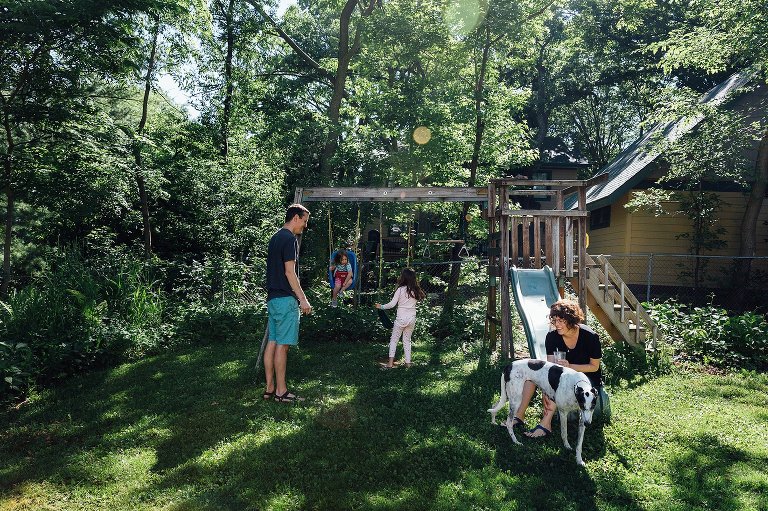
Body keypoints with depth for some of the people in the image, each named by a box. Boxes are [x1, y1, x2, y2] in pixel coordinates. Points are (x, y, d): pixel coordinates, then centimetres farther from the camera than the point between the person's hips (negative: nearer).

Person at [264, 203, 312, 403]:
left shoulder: (275, 237, 17)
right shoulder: (289, 239, -12)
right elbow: (289, 272, -18)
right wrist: (303, 299, -15)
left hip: (273, 298, 10)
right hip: (285, 299, -9)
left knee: (272, 342, 10)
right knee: (282, 345, -4)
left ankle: (270, 388, 16)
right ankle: (281, 391, 3)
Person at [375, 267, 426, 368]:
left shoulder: (400, 289, -13)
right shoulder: (415, 290, -1)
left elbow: (392, 304, -12)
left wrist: (381, 306, -1)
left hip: (401, 318, -4)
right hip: (412, 318, 4)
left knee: (394, 339, 8)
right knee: (407, 340, 17)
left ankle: (391, 362, 2)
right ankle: (408, 362, 16)